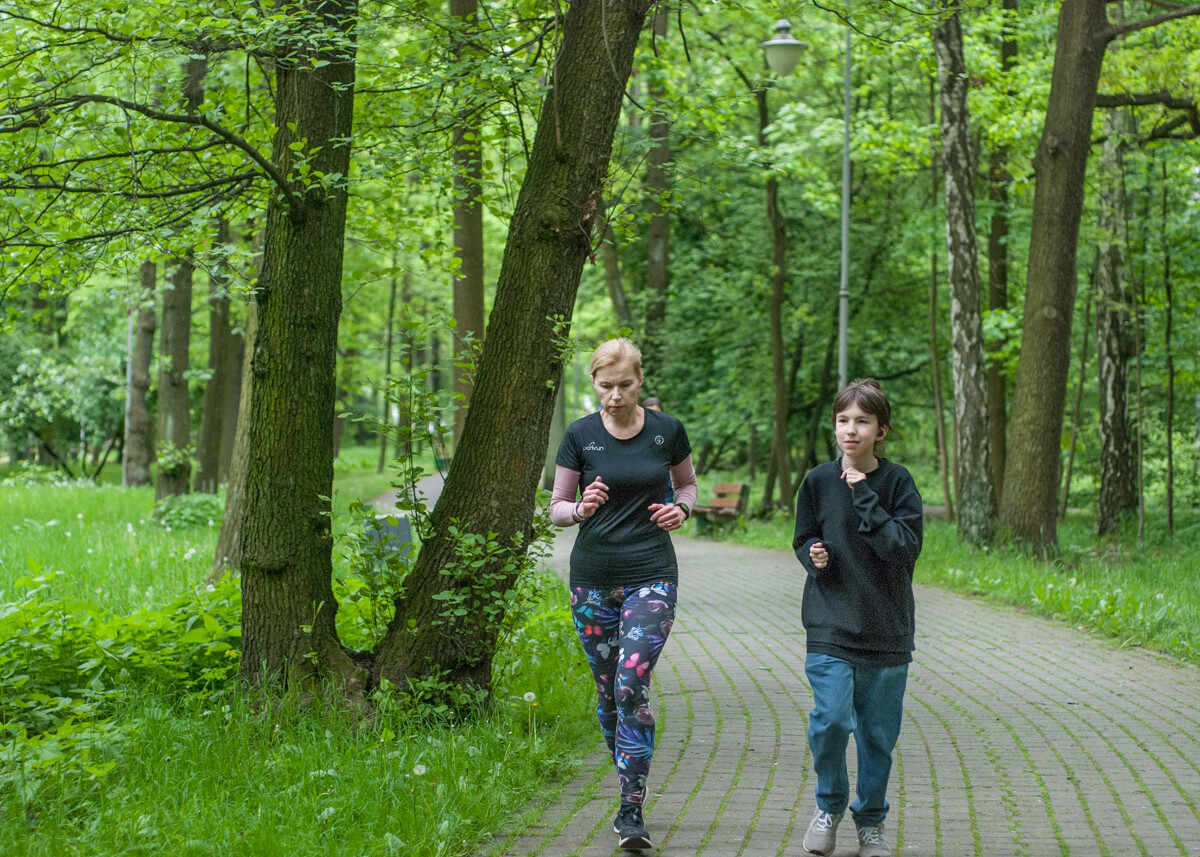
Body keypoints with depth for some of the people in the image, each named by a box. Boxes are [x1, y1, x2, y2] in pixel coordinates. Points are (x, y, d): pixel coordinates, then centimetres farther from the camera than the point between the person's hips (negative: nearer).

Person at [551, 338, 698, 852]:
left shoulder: (666, 431, 1)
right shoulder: (580, 436, 0)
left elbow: (688, 482, 18)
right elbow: (556, 508, 5)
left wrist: (682, 508, -4)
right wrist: (580, 509, -17)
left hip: (651, 577, -2)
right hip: (593, 578, 2)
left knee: (632, 684, -16)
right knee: (607, 692, 8)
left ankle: (631, 810, -11)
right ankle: (629, 786, 27)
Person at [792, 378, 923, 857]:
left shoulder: (898, 482, -3)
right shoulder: (819, 481, 2)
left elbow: (906, 548, -14)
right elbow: (803, 540, 13)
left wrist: (864, 496, -18)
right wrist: (814, 556, -9)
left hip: (886, 632, 0)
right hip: (830, 628, 0)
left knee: (878, 734, 7)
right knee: (830, 721, -14)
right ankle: (830, 804, 12)